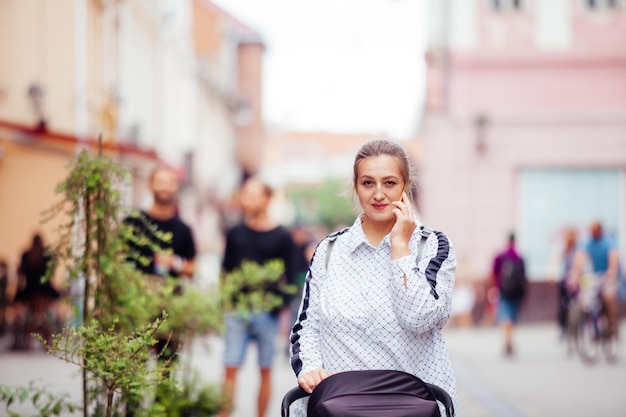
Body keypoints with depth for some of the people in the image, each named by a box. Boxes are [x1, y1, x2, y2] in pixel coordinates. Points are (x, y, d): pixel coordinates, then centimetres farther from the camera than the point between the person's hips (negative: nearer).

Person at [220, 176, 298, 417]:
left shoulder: (282, 237, 2)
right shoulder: (235, 234, 10)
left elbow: (289, 277, 0)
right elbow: (226, 270, 13)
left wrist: (279, 304, -10)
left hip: (267, 312, -2)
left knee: (265, 370, 7)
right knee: (230, 368, -4)